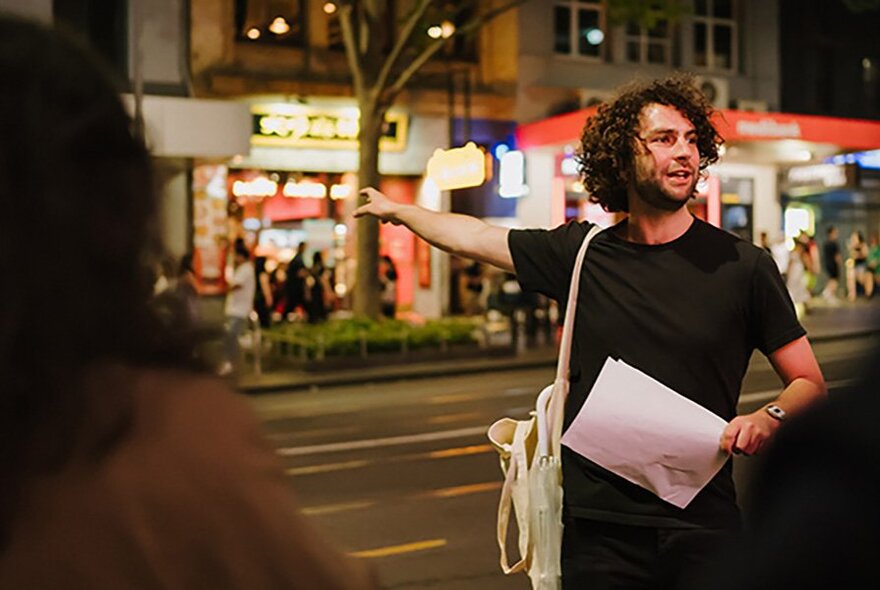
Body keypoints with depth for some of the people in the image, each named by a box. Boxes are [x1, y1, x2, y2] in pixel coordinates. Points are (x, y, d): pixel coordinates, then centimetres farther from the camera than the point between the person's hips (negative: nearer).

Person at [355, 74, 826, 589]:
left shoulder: (742, 265, -5)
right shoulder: (582, 254, 0)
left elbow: (810, 383, 1)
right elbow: (473, 237, 13)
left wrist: (769, 417, -20)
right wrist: (398, 210, 26)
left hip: (703, 527, -1)